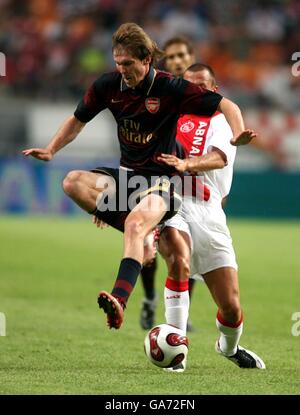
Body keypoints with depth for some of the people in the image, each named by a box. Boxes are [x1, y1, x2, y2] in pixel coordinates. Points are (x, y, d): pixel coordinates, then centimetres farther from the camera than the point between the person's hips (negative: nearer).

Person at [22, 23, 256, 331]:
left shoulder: (170, 88, -12)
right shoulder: (108, 85, 0)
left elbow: (226, 106, -10)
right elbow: (78, 120, 15)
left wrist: (238, 135, -30)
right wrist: (50, 150, 2)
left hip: (159, 181, -6)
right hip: (125, 175, 6)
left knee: (136, 223, -36)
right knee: (73, 182, -23)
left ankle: (119, 302, -54)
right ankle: (144, 235, -19)